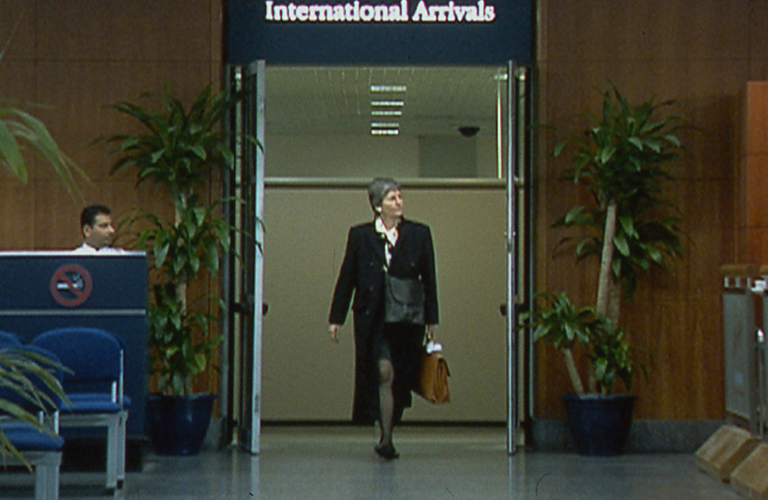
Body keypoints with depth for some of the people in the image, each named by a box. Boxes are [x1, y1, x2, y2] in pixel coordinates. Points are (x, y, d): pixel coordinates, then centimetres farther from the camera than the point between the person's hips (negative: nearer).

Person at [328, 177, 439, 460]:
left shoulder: (419, 234, 6)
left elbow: (429, 279, 8)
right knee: (384, 372, -14)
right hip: (372, 318, -2)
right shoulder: (360, 235, 3)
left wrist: (431, 319, 5)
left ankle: (386, 437, 19)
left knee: (400, 379, 5)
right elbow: (346, 278, 7)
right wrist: (336, 317, 5)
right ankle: (386, 438, -10)